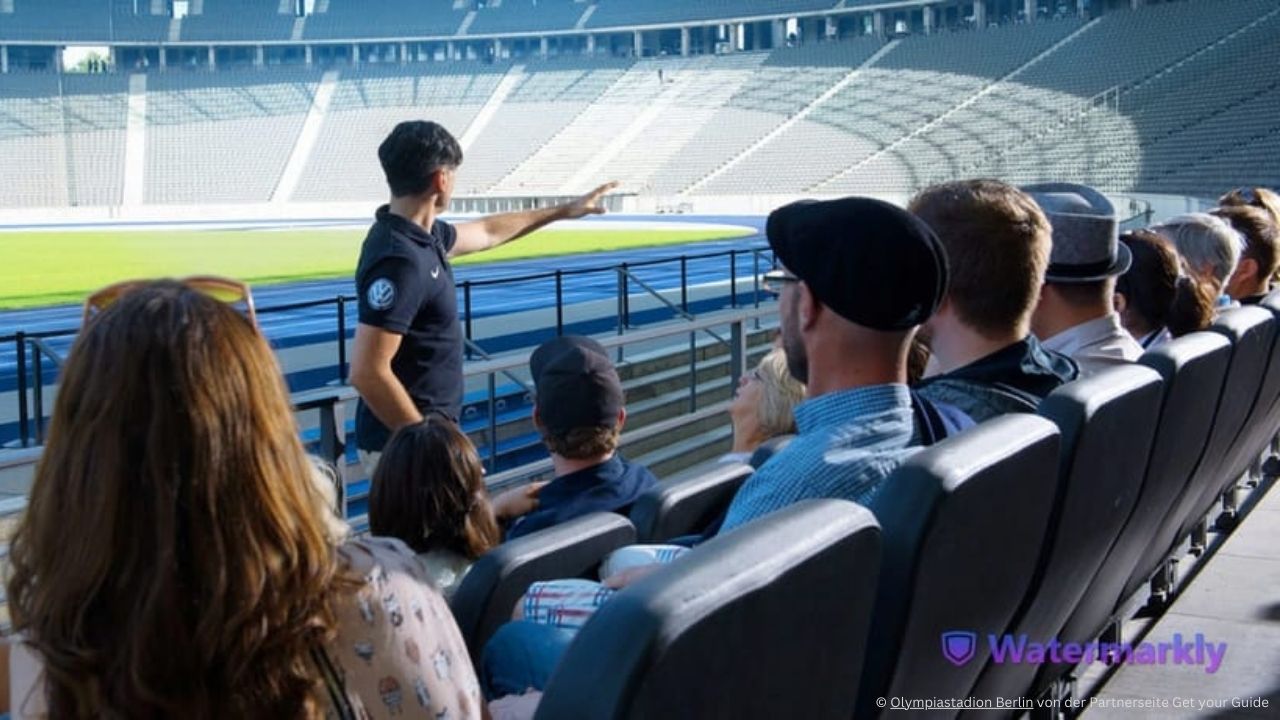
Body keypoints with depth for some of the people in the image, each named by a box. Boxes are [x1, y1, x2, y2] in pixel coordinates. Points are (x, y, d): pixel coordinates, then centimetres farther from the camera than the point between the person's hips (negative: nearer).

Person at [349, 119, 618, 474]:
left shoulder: (421, 234, 6)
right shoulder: (400, 259, -24)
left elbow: (486, 232, 27)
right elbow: (367, 372, -27)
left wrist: (565, 211, 35)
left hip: (420, 433, 10)